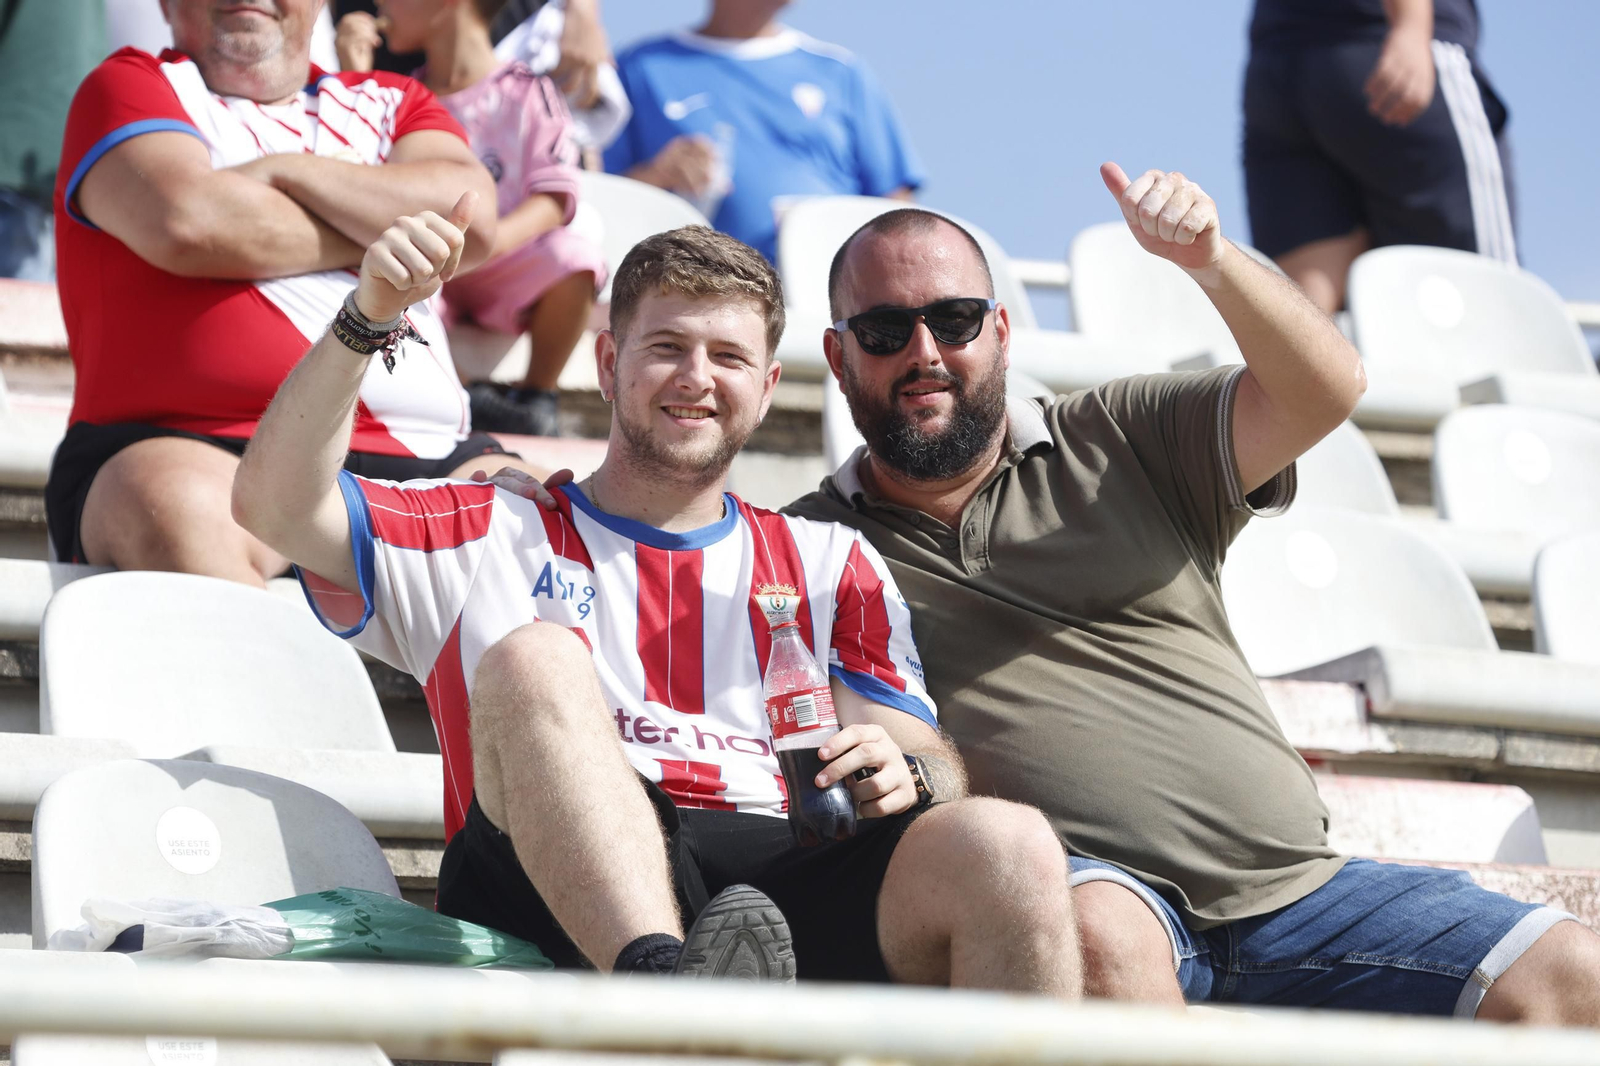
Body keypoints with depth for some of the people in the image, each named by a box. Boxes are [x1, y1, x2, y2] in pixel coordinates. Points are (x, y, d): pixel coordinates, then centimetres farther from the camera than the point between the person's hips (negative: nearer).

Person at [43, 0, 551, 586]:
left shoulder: (390, 101, 24)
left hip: (417, 459, 4)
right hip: (197, 448, -4)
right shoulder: (128, 85, 13)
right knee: (180, 512, -37)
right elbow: (186, 224, -9)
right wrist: (381, 232, 5)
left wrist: (277, 171, -3)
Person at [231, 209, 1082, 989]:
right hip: (560, 905, -1)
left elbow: (933, 758, 18)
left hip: (786, 876, 1)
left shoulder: (832, 563, 29)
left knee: (1013, 850, -29)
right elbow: (276, 506, 10)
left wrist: (901, 775, -8)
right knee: (533, 656, -31)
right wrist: (368, 316, -4)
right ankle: (668, 981, -52)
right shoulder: (491, 538, 24)